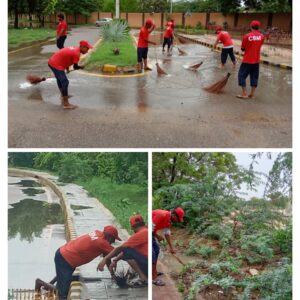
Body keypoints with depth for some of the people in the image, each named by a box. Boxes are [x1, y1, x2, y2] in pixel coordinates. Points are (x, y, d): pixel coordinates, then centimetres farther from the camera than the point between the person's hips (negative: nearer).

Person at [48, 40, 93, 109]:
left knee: (60, 79, 27)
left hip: (51, 62, 10)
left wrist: (67, 68, 10)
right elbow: (75, 67, -11)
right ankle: (66, 103, -7)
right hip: (56, 65, -10)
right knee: (65, 82, -9)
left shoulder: (74, 49, 12)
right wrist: (81, 67, 9)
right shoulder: (76, 53, -17)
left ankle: (63, 95, 48)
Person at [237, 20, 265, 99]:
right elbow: (260, 45, 9)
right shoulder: (262, 36, -2)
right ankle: (252, 94, 15)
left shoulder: (247, 36, -12)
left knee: (242, 75, 7)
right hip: (256, 61, 4)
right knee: (254, 77, 11)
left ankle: (244, 93, 4)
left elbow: (242, 48, -4)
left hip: (247, 60, -4)